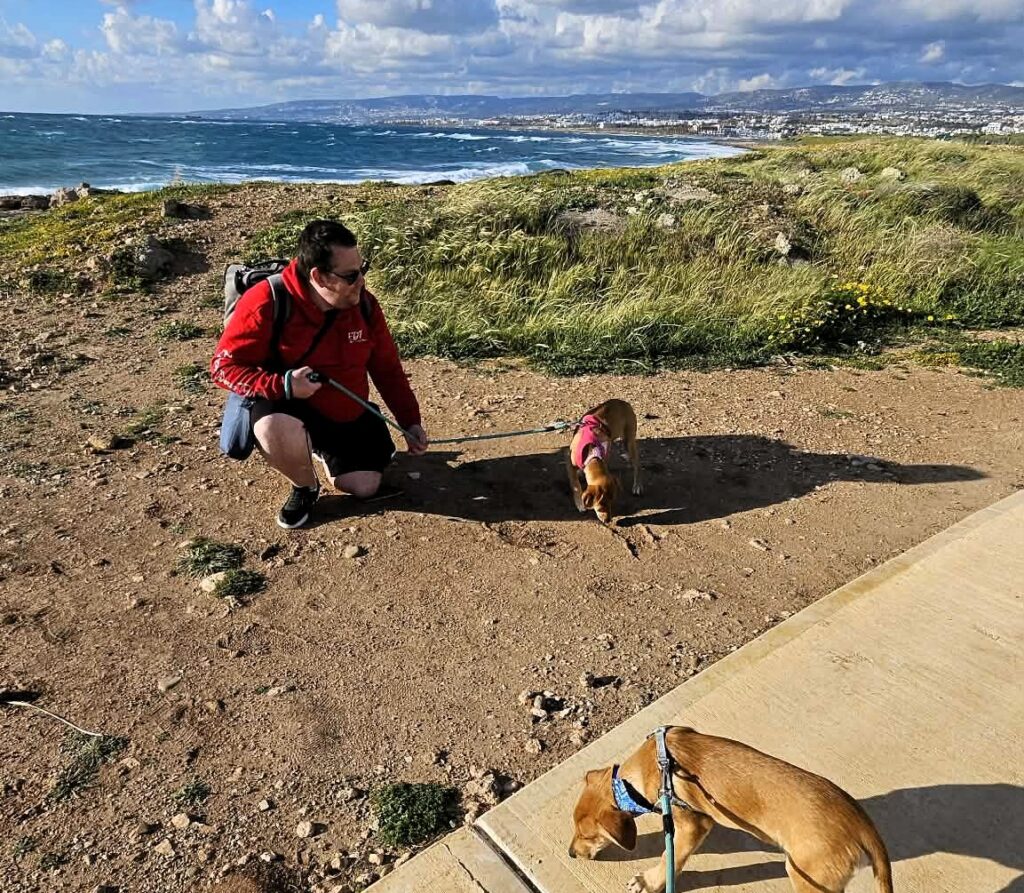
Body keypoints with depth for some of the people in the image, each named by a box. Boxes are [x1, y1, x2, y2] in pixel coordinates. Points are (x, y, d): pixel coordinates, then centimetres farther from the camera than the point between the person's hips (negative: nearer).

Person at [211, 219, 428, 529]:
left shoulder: (363, 303, -11)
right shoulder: (267, 304, -25)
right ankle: (305, 487, -4)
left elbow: (388, 368, 1)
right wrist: (282, 386, -34)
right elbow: (224, 366, -19)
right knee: (276, 432, -39)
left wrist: (410, 421, 0)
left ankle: (323, 449, 33)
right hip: (286, 406, -4)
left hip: (349, 413, 4)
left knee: (364, 488, 1)